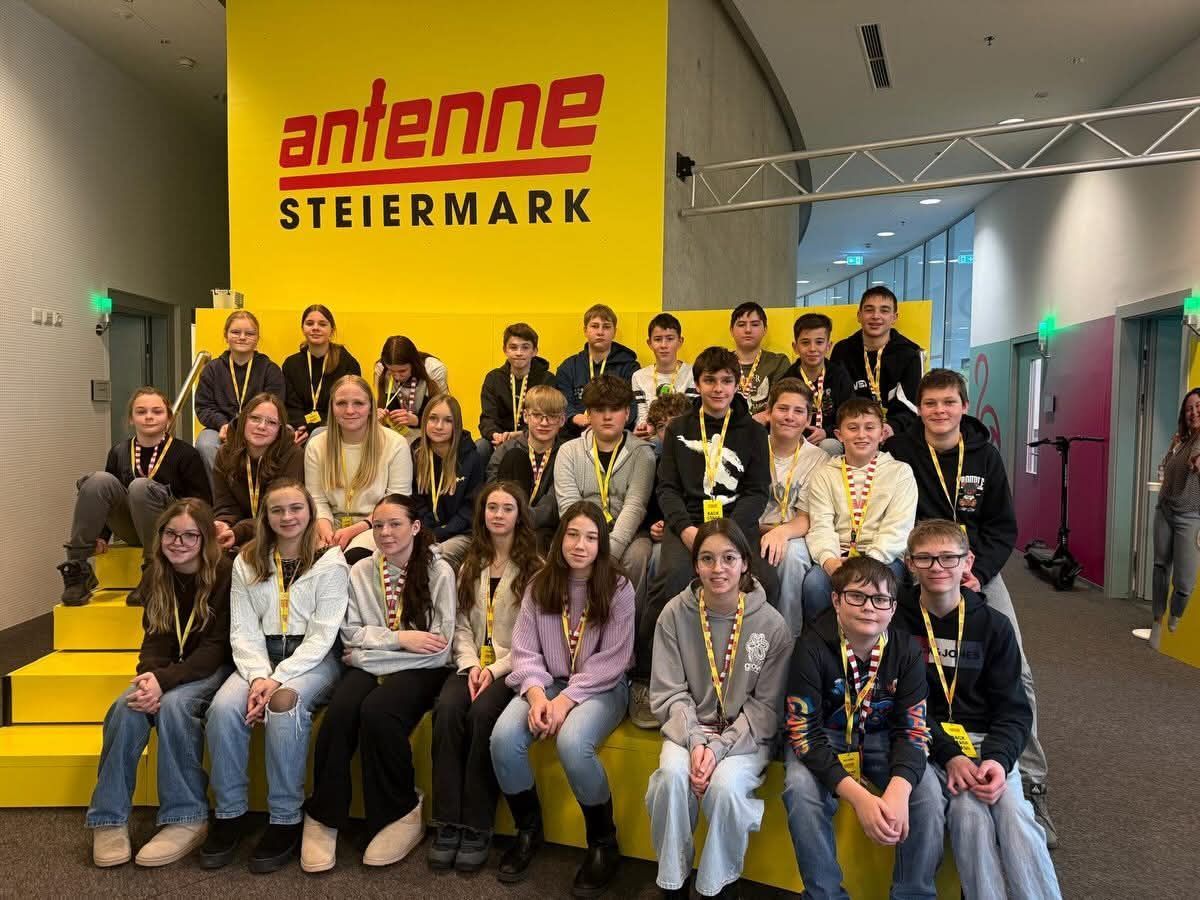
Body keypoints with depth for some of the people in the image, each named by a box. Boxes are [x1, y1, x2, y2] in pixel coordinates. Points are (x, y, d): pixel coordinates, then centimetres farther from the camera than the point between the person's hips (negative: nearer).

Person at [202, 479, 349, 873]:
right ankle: (230, 814, -9)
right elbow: (243, 631, 3)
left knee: (285, 702, -34)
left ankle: (286, 820, -21)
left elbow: (322, 634, -8)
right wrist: (259, 676, -15)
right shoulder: (247, 562, 10)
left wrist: (278, 679, -19)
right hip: (260, 658, 4)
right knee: (224, 707, -27)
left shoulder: (330, 561, -1)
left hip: (313, 658, -3)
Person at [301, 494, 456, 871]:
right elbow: (350, 633, 3)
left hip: (419, 670, -3)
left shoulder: (438, 571, -4)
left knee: (376, 711, -32)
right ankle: (323, 817, -11)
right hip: (369, 667, 3)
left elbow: (438, 648, -10)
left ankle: (400, 813, -10)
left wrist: (368, 652, -10)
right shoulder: (360, 571, 9)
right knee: (340, 710, -29)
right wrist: (399, 638, -13)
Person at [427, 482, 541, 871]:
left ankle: (478, 826, -20)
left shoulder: (534, 567, 1)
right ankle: (448, 822, -21)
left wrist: (495, 669, -14)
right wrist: (471, 665, -6)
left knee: (482, 713, -32)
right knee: (447, 710, -27)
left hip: (511, 668, -4)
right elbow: (461, 624, 11)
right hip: (474, 665, 4)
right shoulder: (470, 565, 17)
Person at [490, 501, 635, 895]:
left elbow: (611, 661, -11)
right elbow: (524, 650, -1)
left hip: (600, 688, -3)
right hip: (547, 683, 4)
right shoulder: (540, 584, 2)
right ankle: (528, 829, 5)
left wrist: (566, 700, -20)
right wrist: (536, 693, -19)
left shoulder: (618, 588, -7)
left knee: (572, 743, -33)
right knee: (503, 737, -24)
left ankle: (603, 843, -7)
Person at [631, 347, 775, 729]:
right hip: (687, 522, 0)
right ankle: (644, 679, -19)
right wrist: (686, 528, -11)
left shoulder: (752, 432, 15)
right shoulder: (679, 429, 16)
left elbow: (758, 492, 7)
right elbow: (667, 488, 9)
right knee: (672, 576, -32)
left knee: (766, 582, -30)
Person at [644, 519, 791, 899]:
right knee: (672, 774, -29)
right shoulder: (675, 614, -7)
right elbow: (667, 693, -4)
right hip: (689, 729, 1)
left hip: (746, 736, -1)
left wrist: (720, 747, -18)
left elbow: (766, 705, -7)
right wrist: (696, 741, -19)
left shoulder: (771, 624, -10)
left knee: (724, 785, -29)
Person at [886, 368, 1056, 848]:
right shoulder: (900, 453, -5)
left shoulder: (984, 454, 3)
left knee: (1016, 671, -7)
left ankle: (1031, 783, 4)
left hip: (978, 568, 2)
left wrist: (976, 571, -10)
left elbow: (1003, 527, 5)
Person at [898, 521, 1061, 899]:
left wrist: (998, 758, -18)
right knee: (968, 810, -29)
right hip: (925, 741, -2)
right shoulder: (897, 621, -3)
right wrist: (949, 755, -20)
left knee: (1016, 815, -25)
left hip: (987, 740, 2)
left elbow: (1013, 709, 2)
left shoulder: (993, 624, 4)